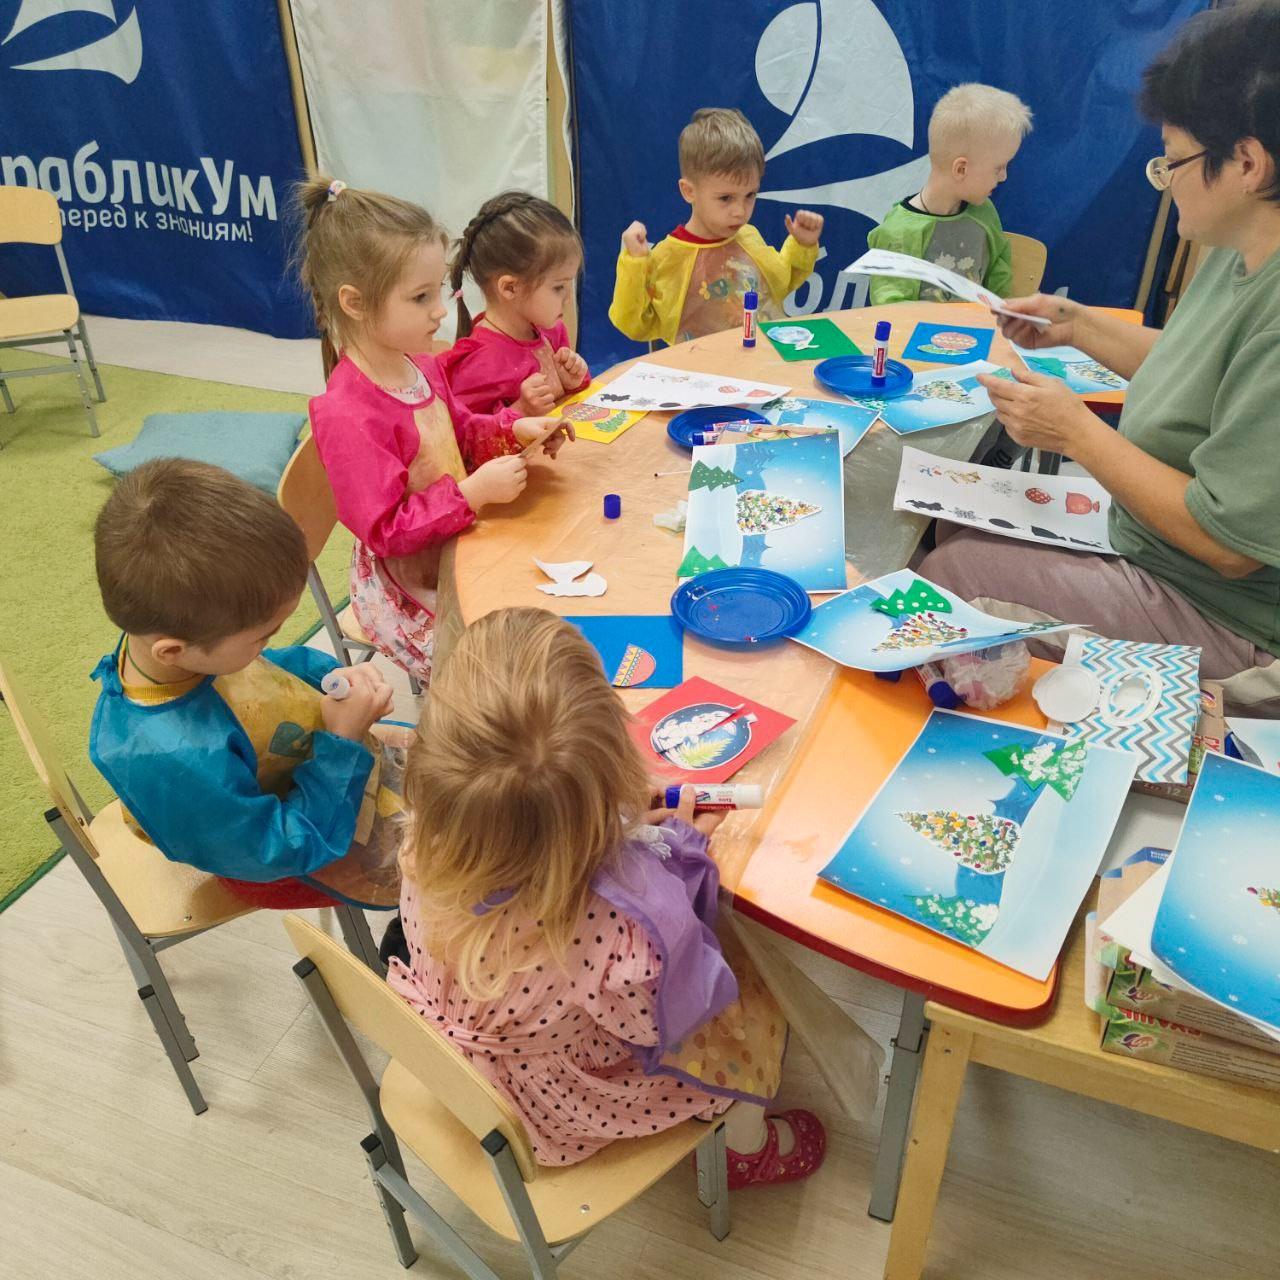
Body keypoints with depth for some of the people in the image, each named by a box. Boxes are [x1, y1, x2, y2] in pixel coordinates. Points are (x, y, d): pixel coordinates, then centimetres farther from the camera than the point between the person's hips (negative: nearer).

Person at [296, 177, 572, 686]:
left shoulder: (419, 364, 0)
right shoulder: (347, 415, -27)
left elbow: (460, 428, 19)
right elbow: (385, 531, -25)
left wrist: (514, 431, -1)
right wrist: (475, 491, -29)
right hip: (408, 596, -8)